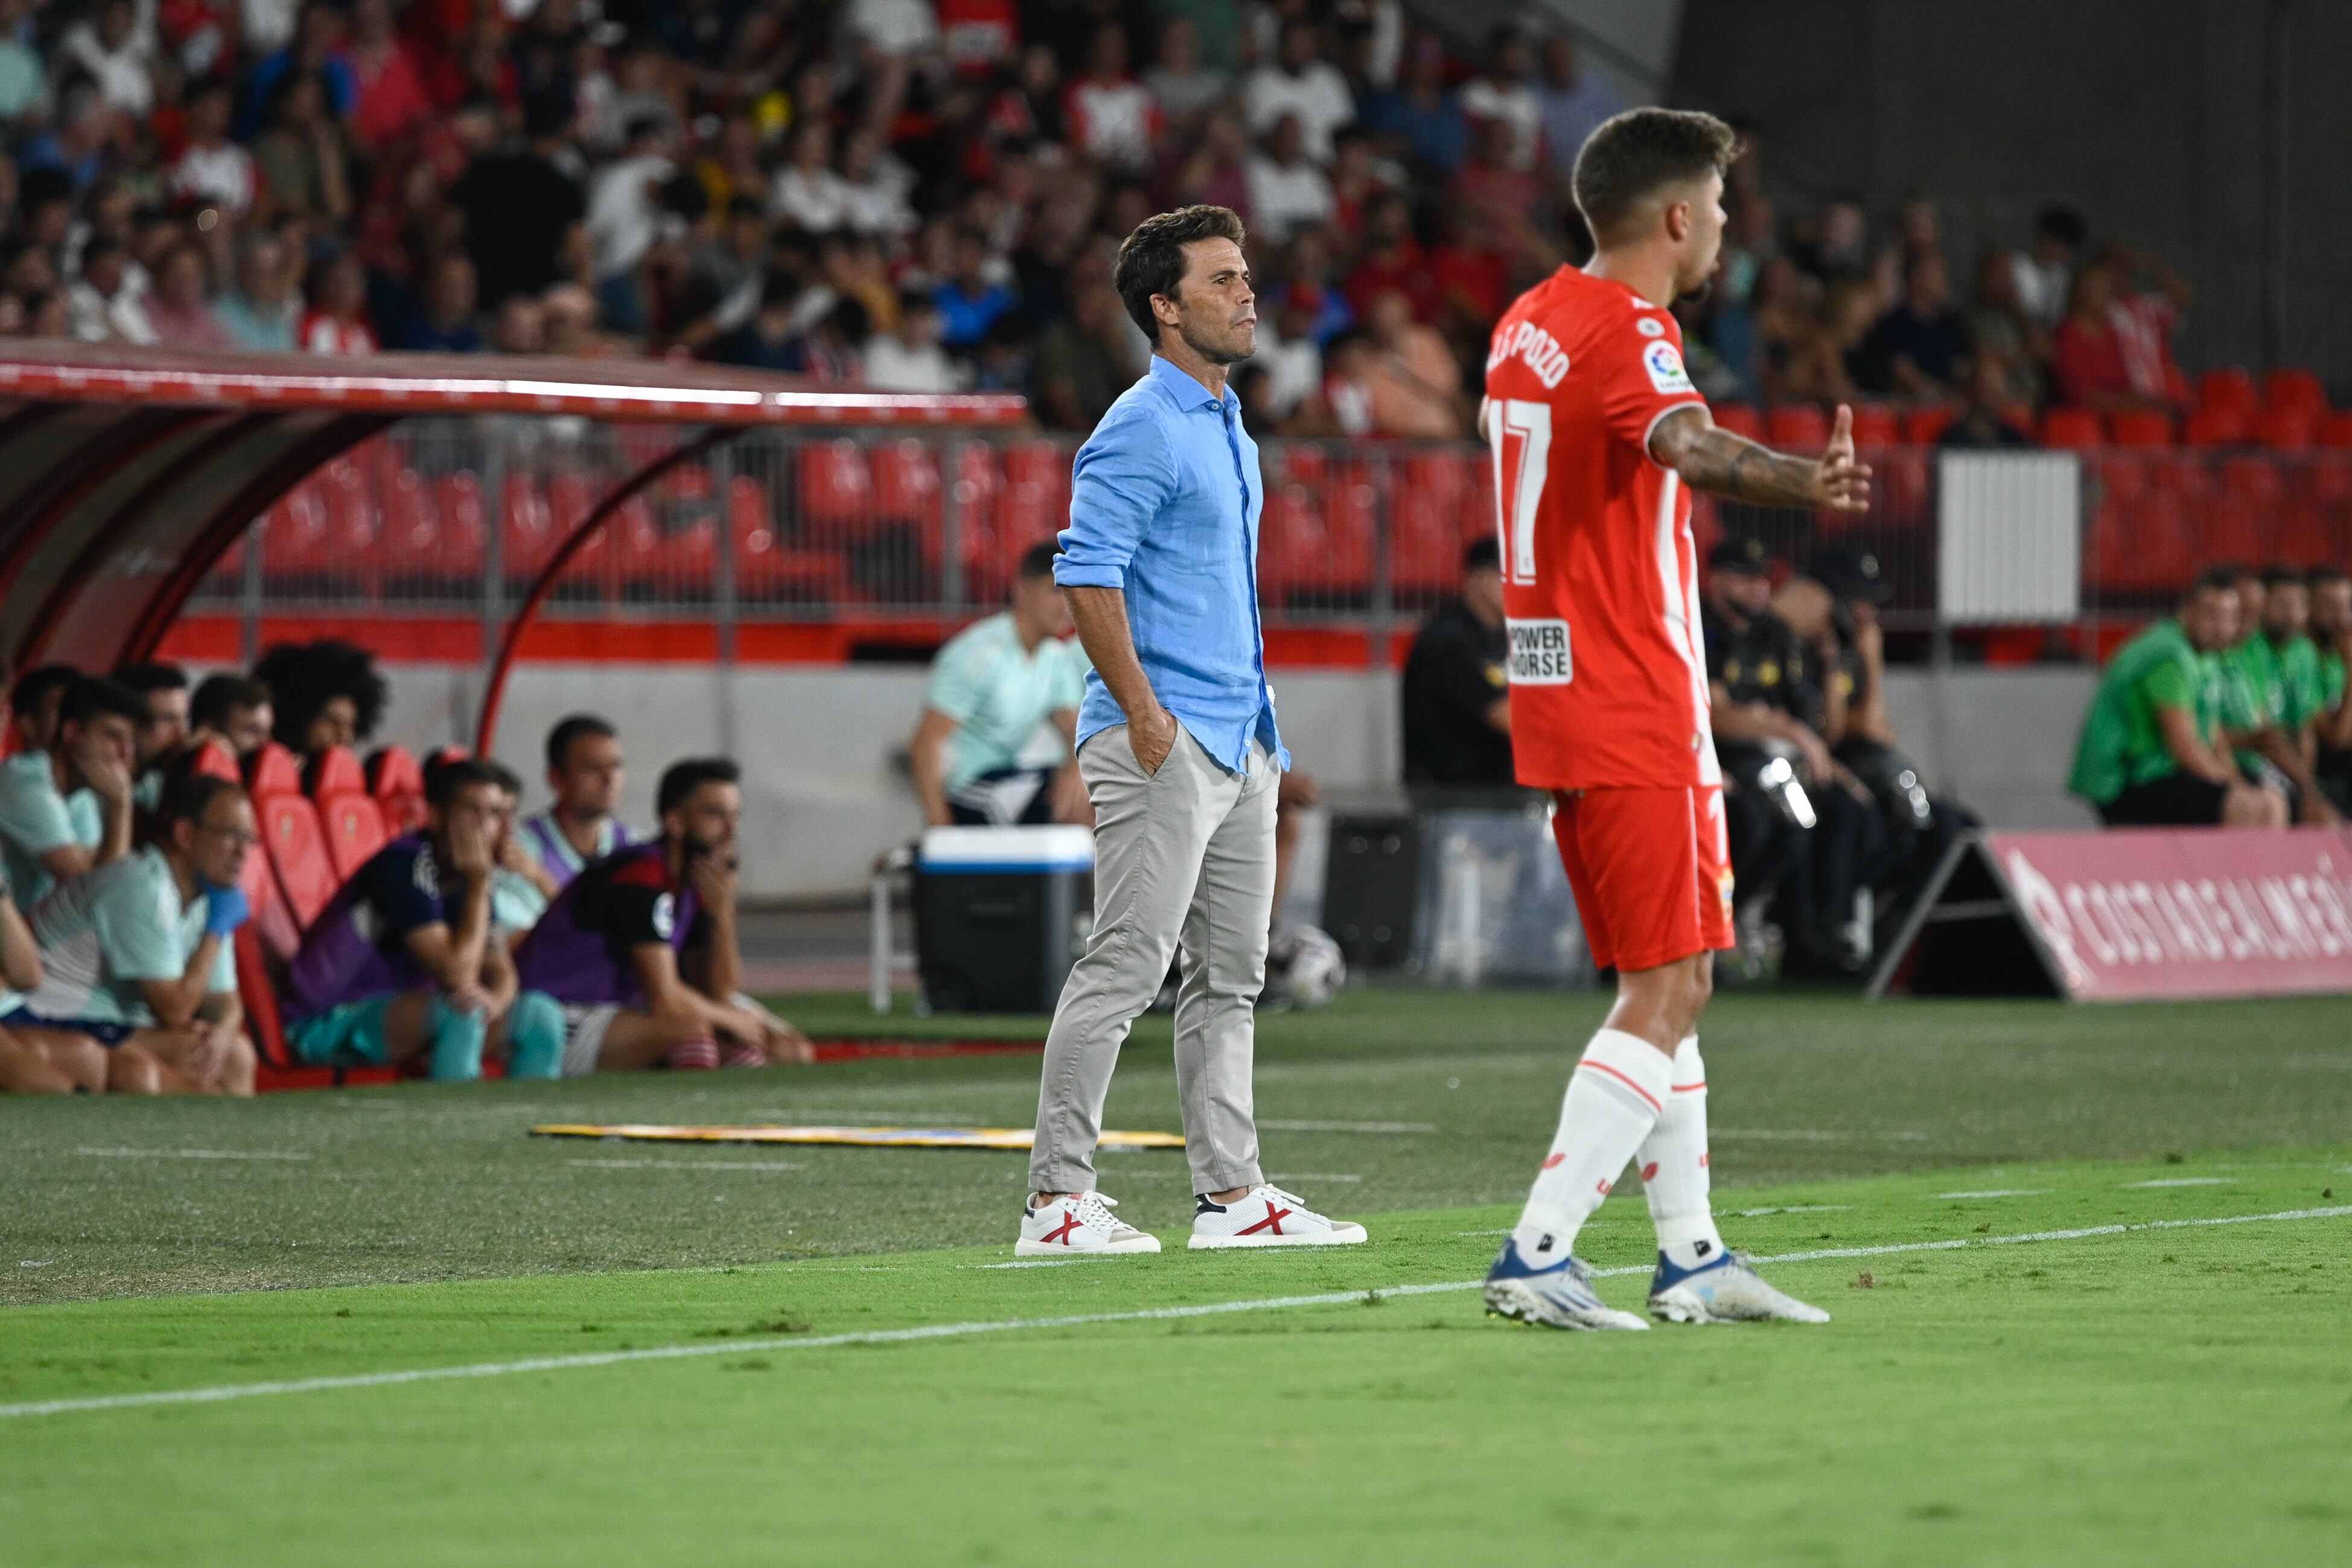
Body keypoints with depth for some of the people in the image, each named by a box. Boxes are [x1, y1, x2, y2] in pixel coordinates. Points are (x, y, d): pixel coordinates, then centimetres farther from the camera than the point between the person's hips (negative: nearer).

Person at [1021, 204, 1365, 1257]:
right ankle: (1057, 1200, -8)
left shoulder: (1227, 428, 18)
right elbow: (1087, 577, -18)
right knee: (1125, 967, -10)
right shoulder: (1142, 431, -12)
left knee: (1230, 974, 10)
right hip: (1164, 745, -10)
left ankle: (1231, 1195, 14)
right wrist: (1143, 715, -20)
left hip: (1239, 741, 10)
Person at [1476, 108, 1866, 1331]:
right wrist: (1804, 483, -59)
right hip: (1637, 715, -9)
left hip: (1554, 701, 9)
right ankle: (1536, 1254, -14)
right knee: (1667, 993, -8)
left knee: (1669, 984, 16)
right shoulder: (1627, 333, -16)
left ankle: (1691, 1255, 20)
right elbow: (1688, 446, -39)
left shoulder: (1528, 321, 11)